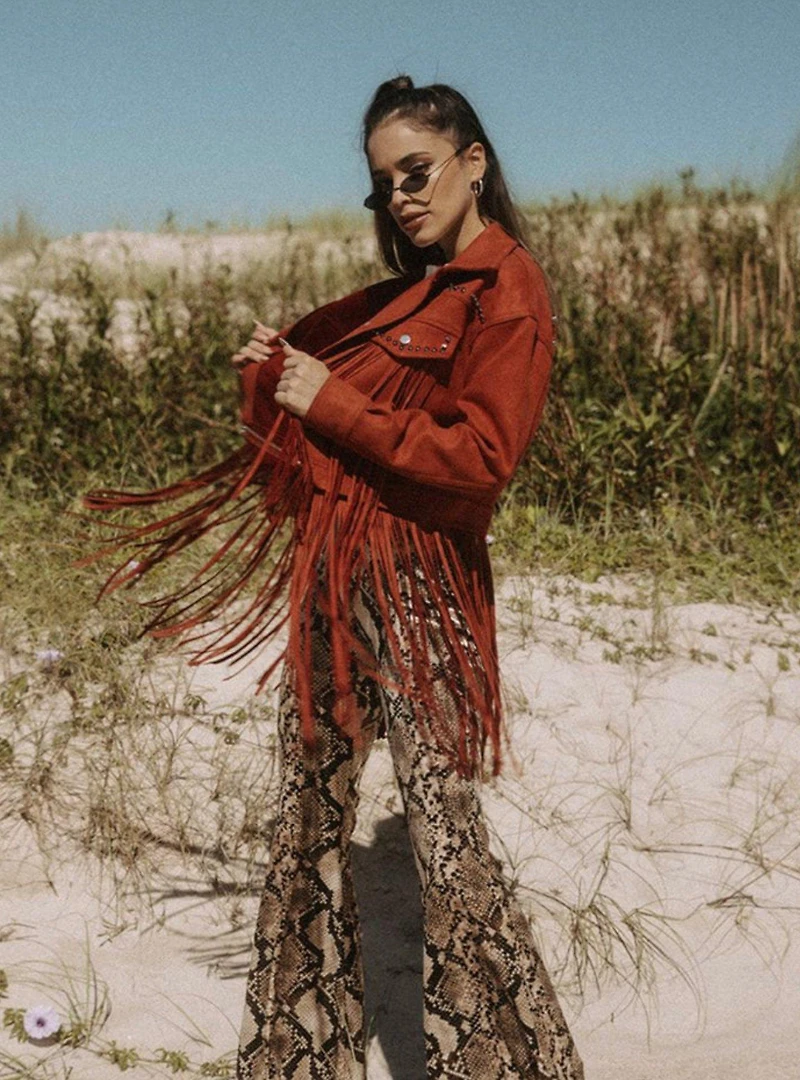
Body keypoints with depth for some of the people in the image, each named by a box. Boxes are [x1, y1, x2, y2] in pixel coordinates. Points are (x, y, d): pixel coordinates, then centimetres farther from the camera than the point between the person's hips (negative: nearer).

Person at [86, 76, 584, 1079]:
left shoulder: (506, 290, -7)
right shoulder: (407, 289, 18)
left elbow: (480, 458, -17)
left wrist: (331, 404, -14)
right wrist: (272, 368, 5)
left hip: (414, 589, -8)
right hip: (331, 576, 8)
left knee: (443, 832, -6)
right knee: (310, 816, 14)